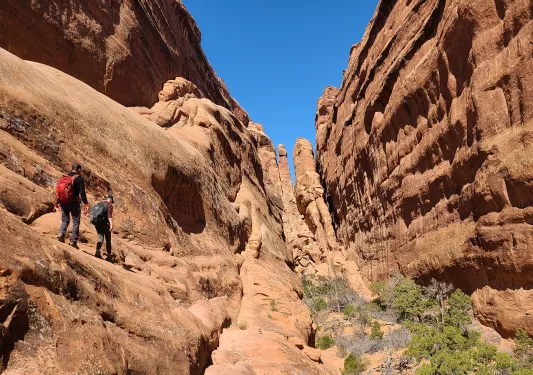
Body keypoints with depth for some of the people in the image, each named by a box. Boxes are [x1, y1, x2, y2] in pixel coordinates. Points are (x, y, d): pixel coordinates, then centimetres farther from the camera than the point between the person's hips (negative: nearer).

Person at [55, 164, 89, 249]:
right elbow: (82, 193, -15)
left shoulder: (64, 177, 14)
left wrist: (57, 202, 23)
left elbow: (58, 190, 17)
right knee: (76, 221, 3)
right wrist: (85, 204, -15)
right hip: (73, 203, -5)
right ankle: (73, 241, 0)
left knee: (65, 220, 17)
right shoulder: (79, 179, -6)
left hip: (63, 202, 5)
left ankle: (61, 233, -9)